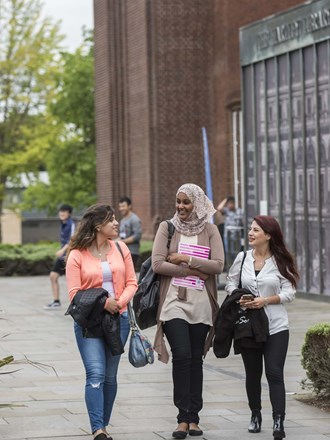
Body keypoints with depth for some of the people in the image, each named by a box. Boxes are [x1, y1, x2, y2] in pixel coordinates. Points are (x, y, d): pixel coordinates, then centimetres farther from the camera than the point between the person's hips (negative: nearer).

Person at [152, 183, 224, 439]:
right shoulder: (167, 227, 3)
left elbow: (218, 265, -5)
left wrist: (186, 259, -12)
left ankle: (193, 418, 11)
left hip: (201, 303, 2)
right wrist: (193, 271, -10)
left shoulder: (210, 230, 5)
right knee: (182, 356, -13)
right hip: (174, 301, -2)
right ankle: (184, 417, -10)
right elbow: (157, 264, -7)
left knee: (196, 360, 6)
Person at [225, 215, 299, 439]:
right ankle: (255, 414, 29)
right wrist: (238, 299, -12)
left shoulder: (281, 262, -3)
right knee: (253, 373, 12)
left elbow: (289, 292, -5)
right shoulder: (242, 258, 4)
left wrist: (265, 300, -18)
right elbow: (231, 284, 8)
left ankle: (279, 421, -12)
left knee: (274, 372, -10)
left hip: (275, 326, -3)